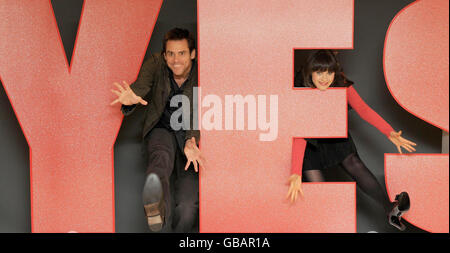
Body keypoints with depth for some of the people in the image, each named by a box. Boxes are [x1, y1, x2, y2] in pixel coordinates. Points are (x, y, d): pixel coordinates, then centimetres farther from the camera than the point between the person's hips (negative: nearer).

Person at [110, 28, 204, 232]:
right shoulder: (155, 64, -4)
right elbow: (140, 86, -21)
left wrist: (191, 141, -41)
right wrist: (130, 100, -47)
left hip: (191, 134, 2)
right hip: (162, 129, -1)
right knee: (161, 155, -41)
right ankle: (157, 207, -70)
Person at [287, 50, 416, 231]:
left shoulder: (343, 87, -12)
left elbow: (363, 109, -21)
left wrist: (390, 132, -37)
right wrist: (296, 174, -40)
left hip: (336, 139, 2)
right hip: (311, 144, -1)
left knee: (355, 165, -21)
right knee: (317, 186, -18)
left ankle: (390, 209, -29)